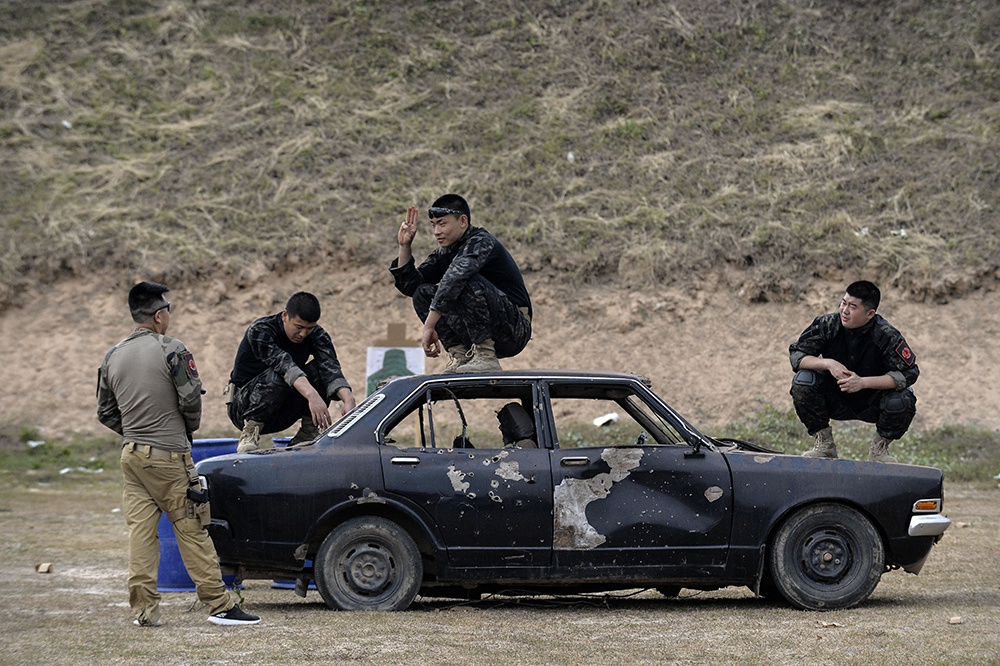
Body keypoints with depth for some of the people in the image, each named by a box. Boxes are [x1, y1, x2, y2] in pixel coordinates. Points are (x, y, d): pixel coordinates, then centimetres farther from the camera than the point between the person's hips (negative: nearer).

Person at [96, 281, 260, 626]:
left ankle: (144, 609, 4)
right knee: (191, 530, -2)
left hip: (131, 455, 6)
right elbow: (191, 399, -11)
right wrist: (187, 429, 9)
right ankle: (219, 604, 0)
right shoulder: (171, 350, -10)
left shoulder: (112, 357, 10)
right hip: (169, 456, -6)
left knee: (140, 533, 6)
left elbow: (105, 412, 14)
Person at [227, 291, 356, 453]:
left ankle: (307, 436, -11)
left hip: (281, 413, 5)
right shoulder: (259, 331, -22)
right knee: (277, 376, -35)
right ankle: (250, 432, -21)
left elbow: (330, 366, -23)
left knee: (318, 370, -20)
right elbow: (283, 363, -38)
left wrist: (348, 399, -44)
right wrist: (312, 395, -54)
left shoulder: (316, 335, -7)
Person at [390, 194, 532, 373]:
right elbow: (410, 286, 7)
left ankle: (486, 357, -25)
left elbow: (454, 279, -33)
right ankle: (460, 356, -10)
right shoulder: (445, 252, 9)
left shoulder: (481, 242, -17)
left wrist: (429, 327, -37)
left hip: (515, 330, -8)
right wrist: (405, 246, -4)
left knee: (470, 281, -31)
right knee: (423, 292, -3)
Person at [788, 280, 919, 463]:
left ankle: (880, 448, 1)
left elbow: (908, 373, -22)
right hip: (836, 402, 2)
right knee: (803, 382, -24)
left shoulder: (886, 335, -21)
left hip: (871, 406, -2)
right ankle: (824, 444, -4)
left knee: (902, 402, -31)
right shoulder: (828, 324, -15)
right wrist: (827, 364, -30)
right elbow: (796, 354, -11)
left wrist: (863, 382, -31)